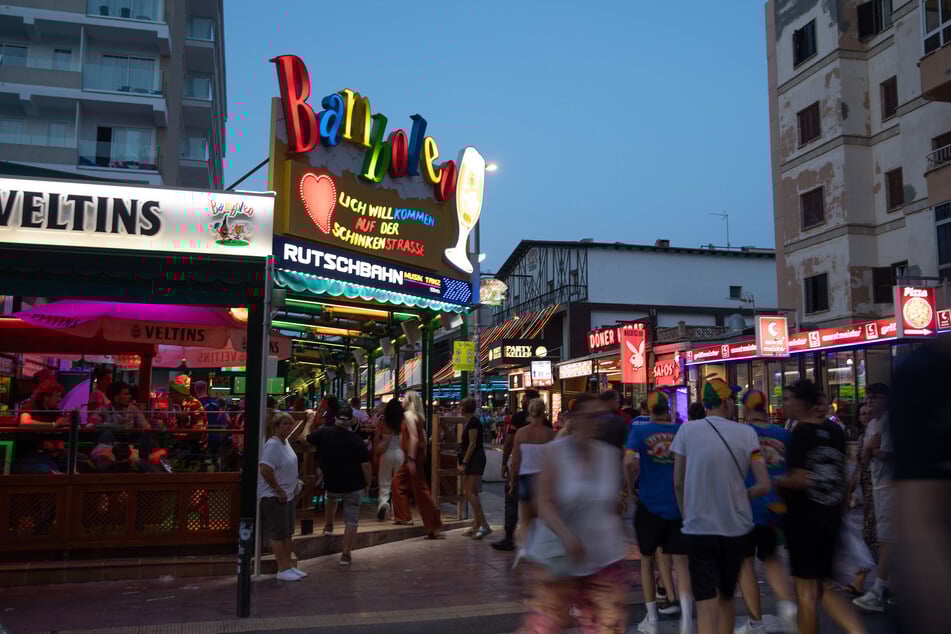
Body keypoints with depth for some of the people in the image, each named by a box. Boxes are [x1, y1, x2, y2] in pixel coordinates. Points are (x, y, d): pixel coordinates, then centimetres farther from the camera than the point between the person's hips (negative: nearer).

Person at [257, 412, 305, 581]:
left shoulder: (285, 442, 9)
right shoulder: (272, 444, -20)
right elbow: (265, 470, -29)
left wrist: (294, 482, 13)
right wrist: (279, 490, -22)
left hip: (287, 495, 10)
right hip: (273, 497, -10)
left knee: (287, 532, 15)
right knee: (278, 534, 0)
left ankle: (289, 566, 25)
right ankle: (282, 569, 8)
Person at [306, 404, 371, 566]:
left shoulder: (324, 433, -9)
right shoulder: (357, 440, -13)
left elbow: (306, 438, 10)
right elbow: (366, 465, -13)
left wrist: (309, 423, 27)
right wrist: (368, 483, 2)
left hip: (332, 484, 3)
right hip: (354, 486, -2)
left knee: (332, 498, 38)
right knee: (351, 520, 6)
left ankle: (329, 526, 45)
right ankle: (346, 555, 6)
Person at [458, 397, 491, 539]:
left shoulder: (473, 422, -14)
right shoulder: (471, 421, 17)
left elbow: (472, 444, -19)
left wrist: (464, 463, -20)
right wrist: (463, 462, 21)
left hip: (475, 459, -10)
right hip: (473, 460, 10)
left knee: (471, 492, -13)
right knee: (471, 492, 10)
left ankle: (484, 525, -14)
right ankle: (476, 525, 13)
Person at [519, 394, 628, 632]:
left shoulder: (610, 454, 3)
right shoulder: (555, 452, -10)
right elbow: (544, 503, -18)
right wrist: (565, 534, -31)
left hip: (603, 558, 3)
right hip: (558, 557, -3)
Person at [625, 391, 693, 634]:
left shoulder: (639, 431, -4)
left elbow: (629, 462, -18)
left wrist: (630, 488, -3)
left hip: (650, 504, -1)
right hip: (679, 504, 1)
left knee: (647, 559, 15)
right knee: (680, 561, 6)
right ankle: (686, 614, -14)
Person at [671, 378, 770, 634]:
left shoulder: (687, 431, -5)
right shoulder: (747, 434, -3)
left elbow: (678, 483, 0)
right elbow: (764, 486, -4)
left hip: (698, 529, -2)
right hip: (737, 528, 2)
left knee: (706, 605, -1)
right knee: (726, 596, 22)